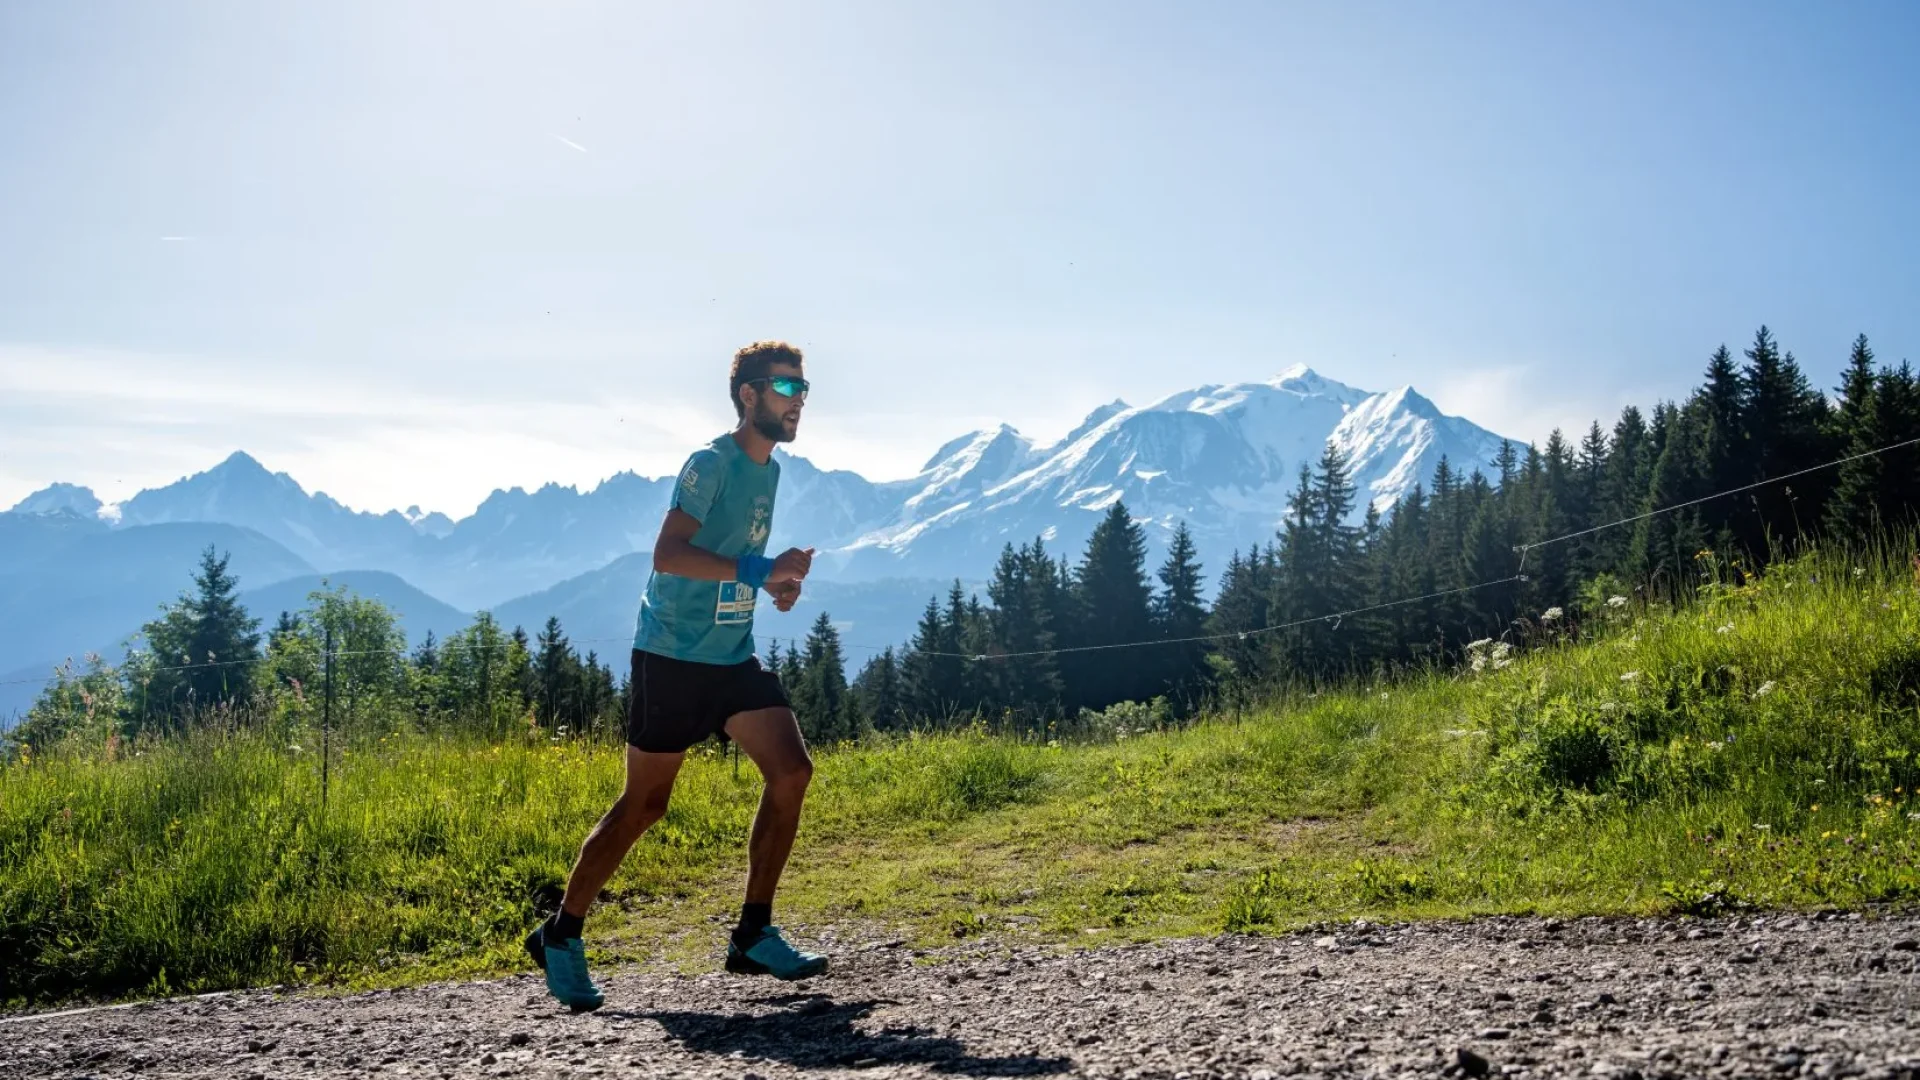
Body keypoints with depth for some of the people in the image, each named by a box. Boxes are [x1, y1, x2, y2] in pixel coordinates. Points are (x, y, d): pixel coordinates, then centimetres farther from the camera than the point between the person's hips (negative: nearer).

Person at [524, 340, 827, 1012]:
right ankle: (559, 939, 18)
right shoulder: (711, 463, -14)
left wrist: (773, 581, 6)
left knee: (792, 772, -7)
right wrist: (761, 568, -29)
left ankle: (753, 937, 2)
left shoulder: (769, 470, 13)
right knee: (644, 805, 0)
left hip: (734, 657, 8)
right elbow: (667, 554, -25)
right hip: (672, 656, -8)